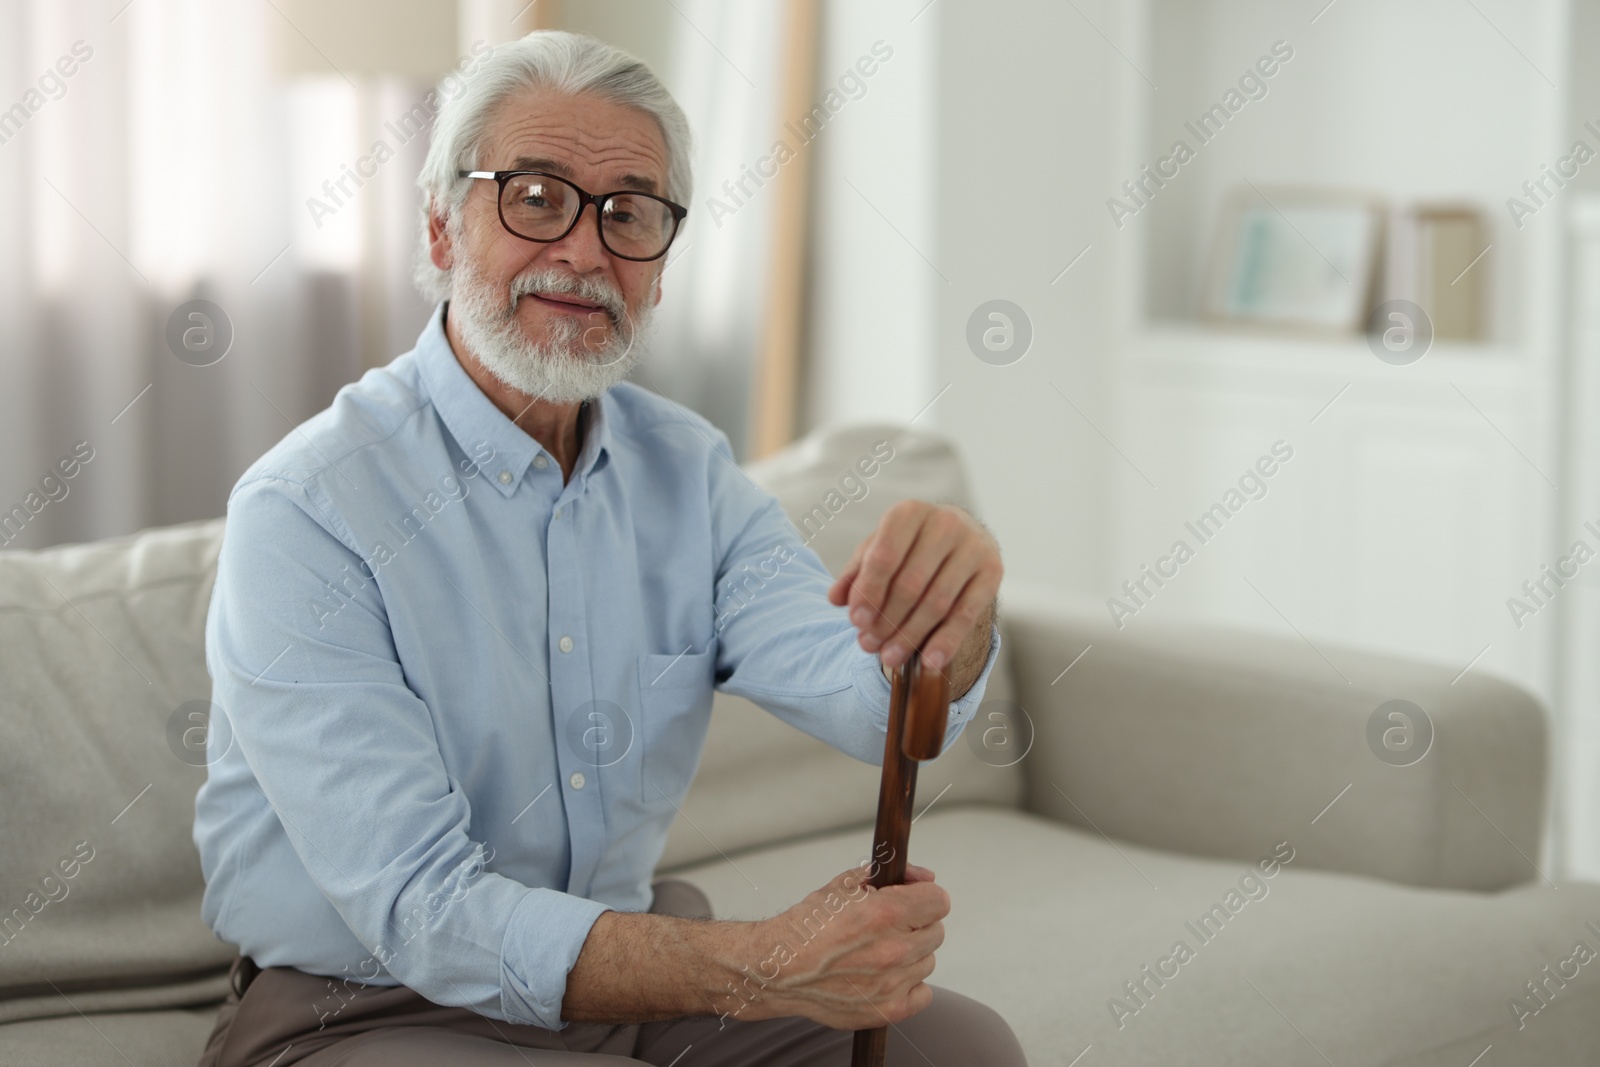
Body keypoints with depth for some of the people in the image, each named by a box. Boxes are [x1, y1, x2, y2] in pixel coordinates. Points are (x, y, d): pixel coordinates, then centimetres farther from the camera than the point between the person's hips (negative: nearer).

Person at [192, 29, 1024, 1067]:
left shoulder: (684, 468, 3)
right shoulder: (305, 512, -19)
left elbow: (872, 696, -13)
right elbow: (420, 915, -26)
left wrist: (945, 611, -38)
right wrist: (759, 968, -38)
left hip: (627, 964, 7)